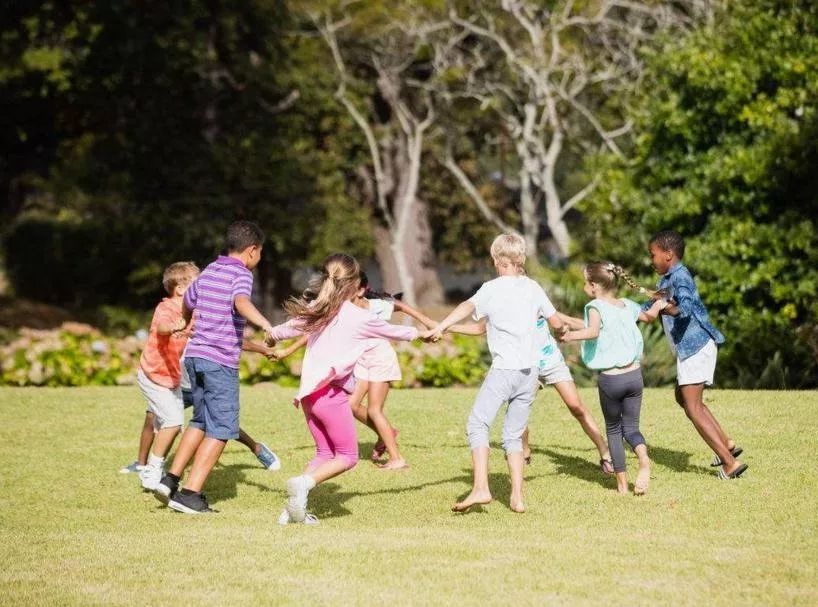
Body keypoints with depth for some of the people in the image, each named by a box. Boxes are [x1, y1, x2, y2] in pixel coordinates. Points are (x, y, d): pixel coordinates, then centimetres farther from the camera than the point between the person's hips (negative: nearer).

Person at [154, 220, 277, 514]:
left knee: (201, 421, 21)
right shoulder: (241, 274, -7)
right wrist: (266, 325, -47)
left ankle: (171, 479, 18)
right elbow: (241, 302, -30)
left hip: (195, 356, 8)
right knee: (221, 429, -3)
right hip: (221, 361, -8)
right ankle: (190, 493, -8)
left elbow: (186, 305, 33)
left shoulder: (208, 271, 16)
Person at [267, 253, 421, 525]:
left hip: (308, 393, 6)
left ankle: (294, 507, 5)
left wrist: (272, 334, 48)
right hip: (331, 393, -6)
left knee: (324, 453, 17)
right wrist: (417, 333, 30)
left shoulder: (316, 310, 8)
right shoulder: (360, 318, -6)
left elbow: (289, 328, 25)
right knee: (347, 456, 4)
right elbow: (393, 331, 10)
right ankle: (303, 484, -19)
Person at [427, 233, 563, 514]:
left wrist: (439, 328, -36)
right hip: (530, 371, 6)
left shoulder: (492, 288, -4)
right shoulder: (533, 288, 10)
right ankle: (517, 497, 5)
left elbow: (468, 306, -23)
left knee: (478, 424, -5)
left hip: (504, 368, -6)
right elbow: (556, 322, 20)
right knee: (514, 436, 12)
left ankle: (480, 488, -20)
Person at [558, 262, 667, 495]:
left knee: (613, 430, 13)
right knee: (631, 427, 13)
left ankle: (622, 482, 13)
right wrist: (658, 304, 47)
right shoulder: (627, 306, 9)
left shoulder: (596, 307, -9)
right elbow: (649, 316, 31)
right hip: (634, 375, 4)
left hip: (610, 379, -4)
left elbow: (592, 331, -32)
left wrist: (570, 335, -26)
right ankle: (643, 458, -19)